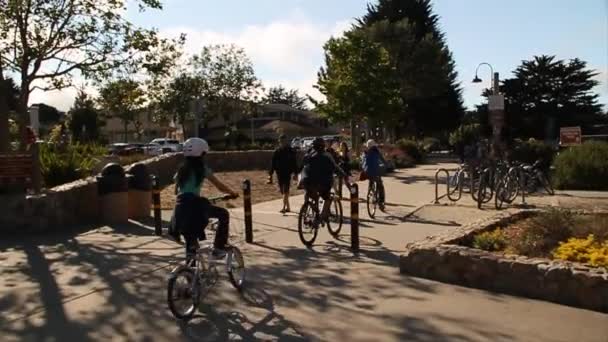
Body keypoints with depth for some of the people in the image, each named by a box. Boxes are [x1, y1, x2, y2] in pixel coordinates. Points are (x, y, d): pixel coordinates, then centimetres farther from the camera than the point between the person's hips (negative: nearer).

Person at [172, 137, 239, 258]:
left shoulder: (181, 170, 19)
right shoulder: (203, 169, 3)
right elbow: (220, 187, 6)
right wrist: (233, 193, 22)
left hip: (180, 210, 6)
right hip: (194, 205, -6)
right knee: (223, 214, 12)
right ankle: (218, 248, 10)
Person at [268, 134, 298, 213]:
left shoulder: (290, 151, -2)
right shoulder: (277, 151, 5)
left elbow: (294, 163, 1)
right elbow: (273, 163, 7)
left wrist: (295, 173, -2)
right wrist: (270, 174, 3)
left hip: (287, 173, -4)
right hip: (279, 174, 4)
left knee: (285, 191, -12)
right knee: (282, 191, 10)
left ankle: (284, 207, -16)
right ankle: (287, 207, 21)